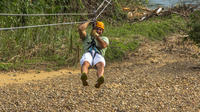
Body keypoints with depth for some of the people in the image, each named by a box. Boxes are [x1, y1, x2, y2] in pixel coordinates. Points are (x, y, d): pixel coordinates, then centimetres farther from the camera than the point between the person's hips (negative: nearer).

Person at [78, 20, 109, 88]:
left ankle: (99, 80, -68)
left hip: (98, 55, 0)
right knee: (85, 63, -38)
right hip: (87, 54, 0)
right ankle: (84, 77, -70)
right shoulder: (87, 37, 34)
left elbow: (103, 45, 7)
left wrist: (96, 36, 0)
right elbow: (80, 28, 16)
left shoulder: (104, 38, 32)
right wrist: (89, 22, 29)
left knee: (101, 64, -38)